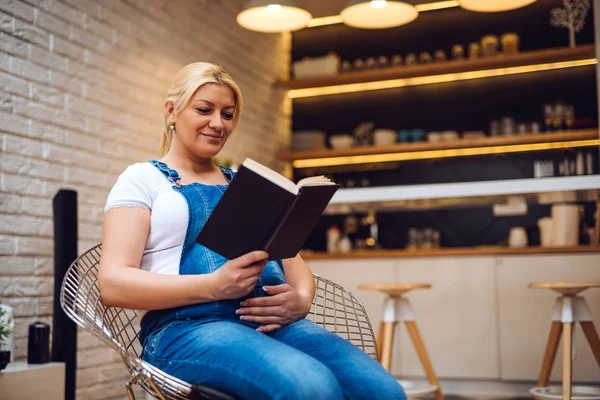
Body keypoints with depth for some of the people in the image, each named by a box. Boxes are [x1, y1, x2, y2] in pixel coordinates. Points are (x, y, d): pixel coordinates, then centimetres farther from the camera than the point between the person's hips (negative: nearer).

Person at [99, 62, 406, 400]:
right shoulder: (143, 179, 9)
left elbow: (292, 260, 20)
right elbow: (113, 283, -4)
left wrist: (301, 299, -6)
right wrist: (214, 285, -18)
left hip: (274, 324, 5)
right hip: (188, 327, -4)